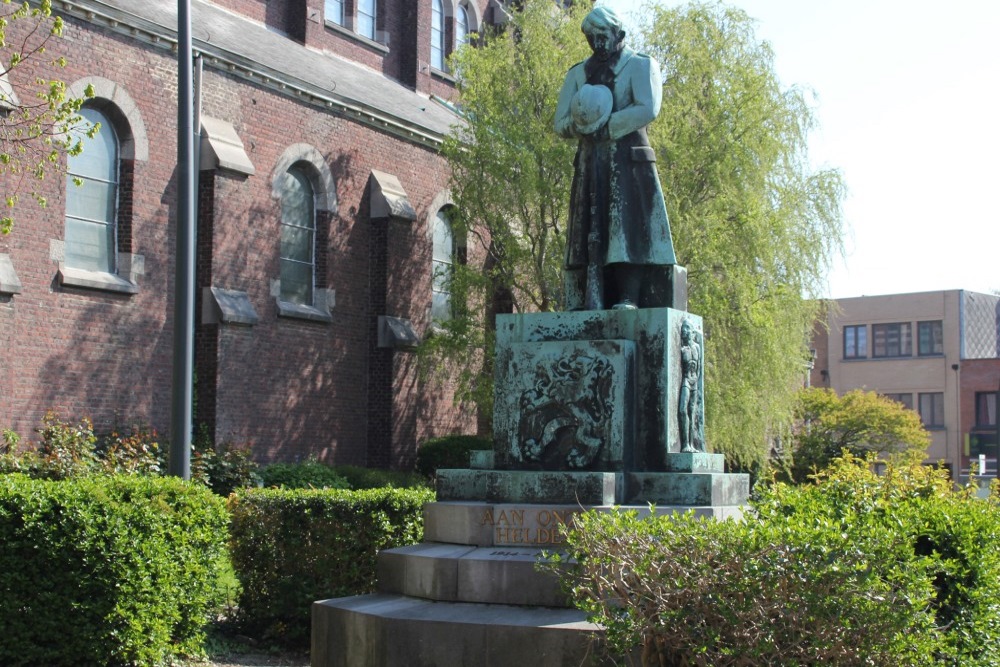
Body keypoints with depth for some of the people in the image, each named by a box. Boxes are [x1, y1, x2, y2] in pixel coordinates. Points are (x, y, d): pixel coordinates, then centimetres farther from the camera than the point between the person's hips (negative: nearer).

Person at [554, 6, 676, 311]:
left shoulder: (641, 66, 7)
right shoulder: (577, 73, 19)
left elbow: (648, 109, -11)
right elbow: (560, 123, 11)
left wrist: (603, 127, -11)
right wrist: (583, 121, -11)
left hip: (629, 161, -4)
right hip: (590, 163, 4)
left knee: (628, 227, -12)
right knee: (591, 232, -5)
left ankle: (629, 297, -17)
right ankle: (591, 301, -9)